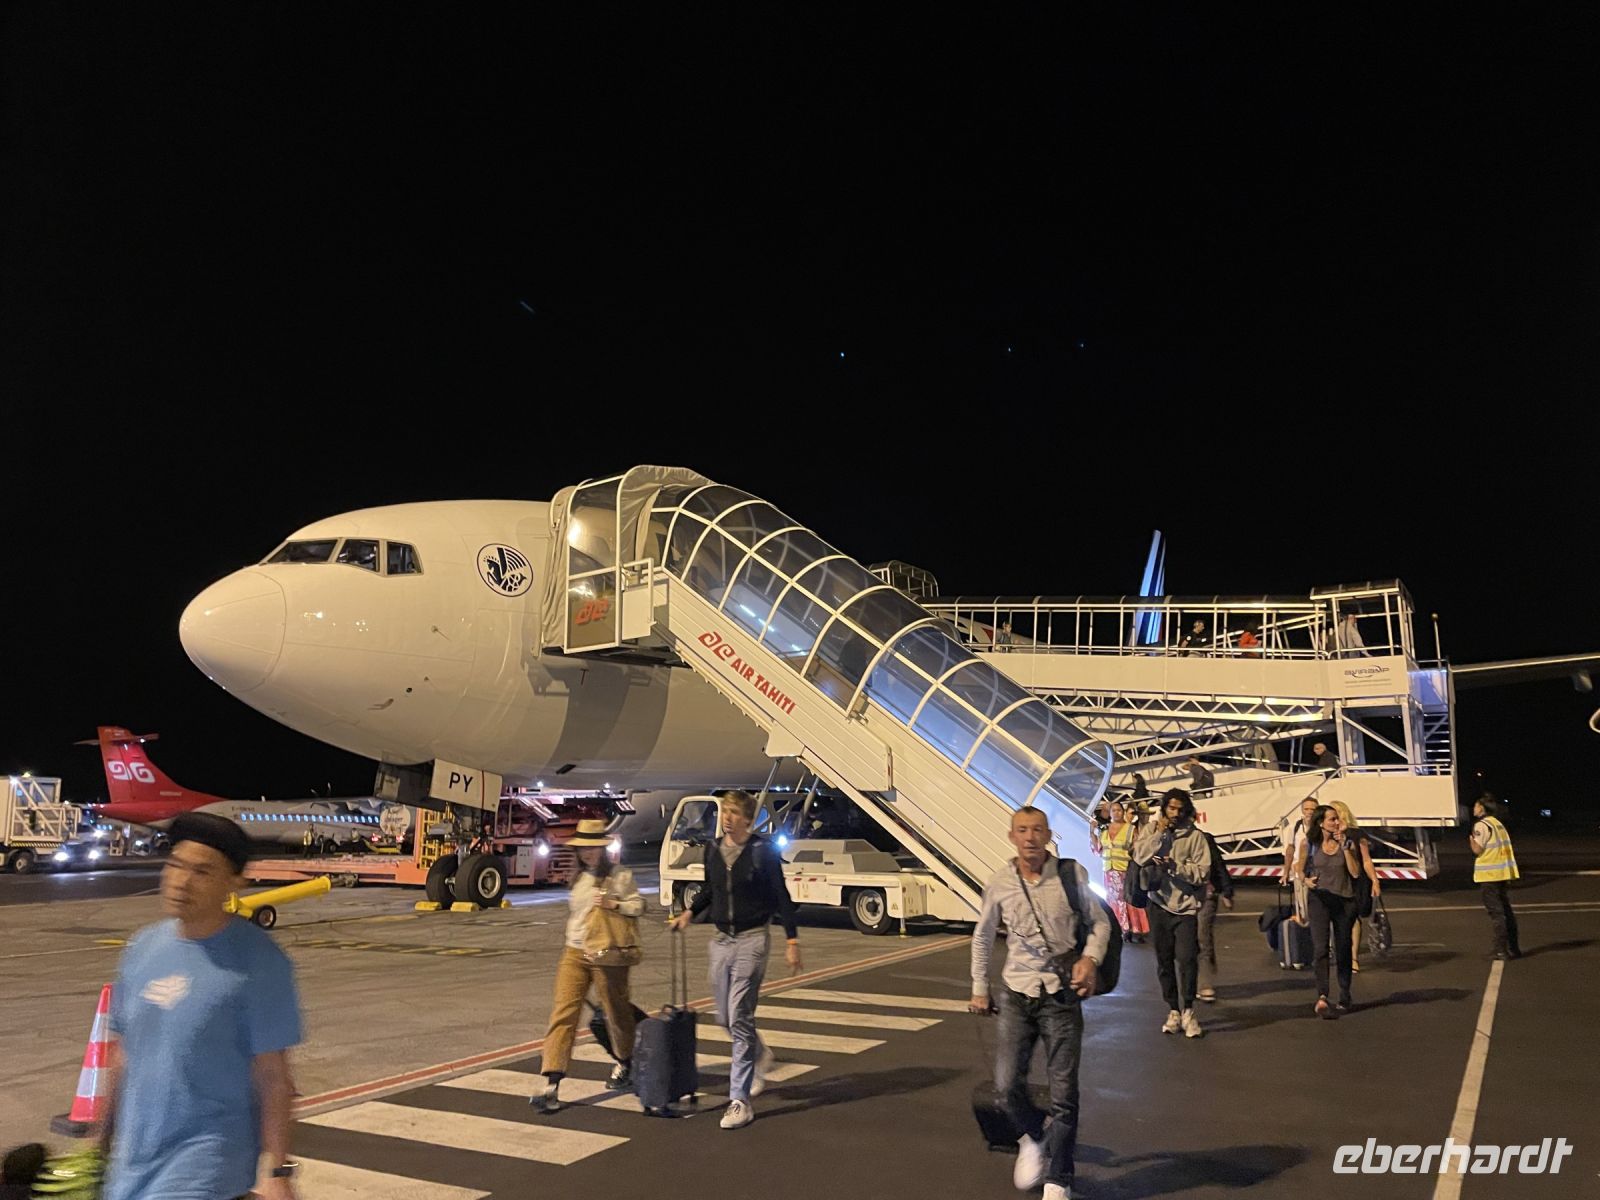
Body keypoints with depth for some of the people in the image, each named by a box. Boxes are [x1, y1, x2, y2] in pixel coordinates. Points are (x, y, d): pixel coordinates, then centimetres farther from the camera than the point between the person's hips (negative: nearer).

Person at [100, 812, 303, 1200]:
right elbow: (125, 1051, 14)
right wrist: (103, 1137, 16)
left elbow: (272, 1076, -14)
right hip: (133, 1158, 6)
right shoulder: (143, 947, 4)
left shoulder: (256, 962, -15)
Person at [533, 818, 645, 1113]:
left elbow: (639, 906, -5)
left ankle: (625, 1063, 39)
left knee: (616, 1011, 12)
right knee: (562, 1014, -8)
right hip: (573, 954, 4)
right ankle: (552, 1086, -13)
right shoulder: (576, 878, 10)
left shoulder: (620, 875, -5)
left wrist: (614, 904, -19)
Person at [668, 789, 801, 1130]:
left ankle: (740, 1101, 0)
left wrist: (792, 941, -10)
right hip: (721, 939, 6)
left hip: (752, 938, -6)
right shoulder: (713, 850, 5)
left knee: (739, 1018, -9)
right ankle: (759, 1056, 43)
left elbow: (781, 896, -7)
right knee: (725, 1018, 12)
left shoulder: (763, 850, -10)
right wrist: (689, 913, 7)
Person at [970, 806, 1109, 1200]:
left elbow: (1099, 922, 4)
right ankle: (1034, 1138, 34)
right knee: (1007, 1085, 1)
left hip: (1062, 994, -2)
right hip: (1016, 994, 2)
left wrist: (1090, 958, -14)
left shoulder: (1071, 875, -8)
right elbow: (982, 937, 11)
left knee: (1063, 1091, 2)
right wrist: (979, 989, 13)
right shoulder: (999, 884, -2)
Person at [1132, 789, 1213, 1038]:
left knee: (1187, 957, -11)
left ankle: (1188, 1010, 5)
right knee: (1164, 960, 9)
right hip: (1159, 904, 3)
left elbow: (1202, 871, -9)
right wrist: (1159, 832, -12)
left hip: (1186, 905, -3)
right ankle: (1173, 1011, 21)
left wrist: (1175, 865, -20)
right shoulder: (1151, 831, 5)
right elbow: (1139, 857, -11)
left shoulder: (1194, 836, -3)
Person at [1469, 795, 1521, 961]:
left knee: (1496, 913, -4)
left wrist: (1470, 839, 3)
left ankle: (1501, 950, -3)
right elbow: (1497, 847, 14)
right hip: (1504, 873, 8)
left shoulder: (1481, 825, -12)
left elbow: (1477, 849, -16)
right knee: (1506, 911, 15)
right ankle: (1514, 948, 20)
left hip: (1489, 875, -8)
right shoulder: (1498, 823, 15)